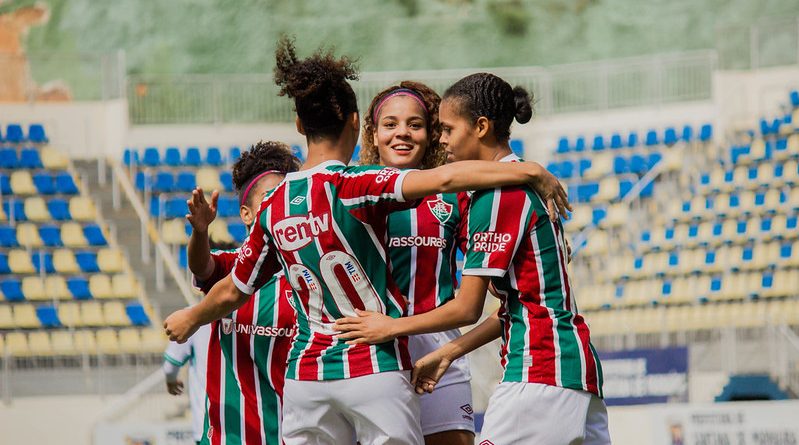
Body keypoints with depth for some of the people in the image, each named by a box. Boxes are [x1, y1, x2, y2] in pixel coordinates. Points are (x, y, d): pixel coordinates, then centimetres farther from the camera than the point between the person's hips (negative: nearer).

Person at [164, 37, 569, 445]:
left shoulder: (273, 206, 6)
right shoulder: (350, 186, -10)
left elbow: (231, 292, 18)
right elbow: (444, 178, -24)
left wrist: (189, 319, 38)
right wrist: (531, 171, -20)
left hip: (305, 376, 5)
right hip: (375, 369, -5)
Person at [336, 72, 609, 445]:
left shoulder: (499, 194, -11)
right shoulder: (525, 184, 18)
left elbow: (467, 308, -10)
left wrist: (391, 327, 3)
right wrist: (448, 353, 21)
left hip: (540, 374, -10)